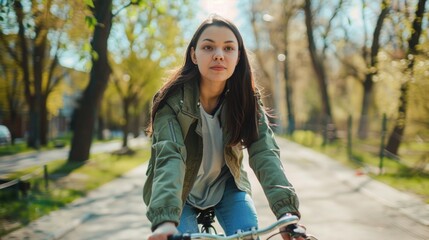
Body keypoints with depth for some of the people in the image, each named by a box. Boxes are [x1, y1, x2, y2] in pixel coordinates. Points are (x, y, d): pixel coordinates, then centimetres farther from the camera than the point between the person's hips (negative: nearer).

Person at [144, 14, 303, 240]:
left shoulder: (246, 100, -16)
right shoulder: (173, 100, -25)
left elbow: (265, 153, -29)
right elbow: (169, 158, -38)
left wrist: (287, 210, -45)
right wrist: (165, 219, -54)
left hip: (225, 186, 2)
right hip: (182, 192, -1)